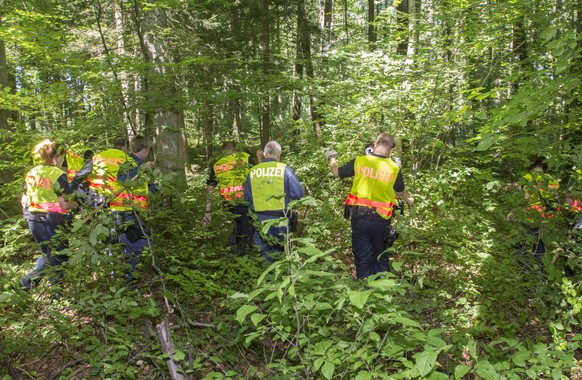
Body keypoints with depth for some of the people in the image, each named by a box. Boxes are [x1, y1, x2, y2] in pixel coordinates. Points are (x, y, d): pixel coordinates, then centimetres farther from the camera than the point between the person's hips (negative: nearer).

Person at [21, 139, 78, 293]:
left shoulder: (31, 173, 8)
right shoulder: (58, 174, -14)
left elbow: (24, 201, 12)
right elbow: (64, 205, -18)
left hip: (33, 220, 7)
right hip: (52, 222, -7)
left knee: (48, 254, 25)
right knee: (59, 257, 9)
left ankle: (29, 280, 13)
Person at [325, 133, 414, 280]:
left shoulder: (359, 161, -6)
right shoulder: (394, 168, -4)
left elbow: (336, 172, 7)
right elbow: (400, 192, 13)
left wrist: (332, 158, 28)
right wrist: (408, 200, 36)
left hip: (359, 216, -1)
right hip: (381, 219, 1)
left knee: (362, 256, 11)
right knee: (380, 256, 20)